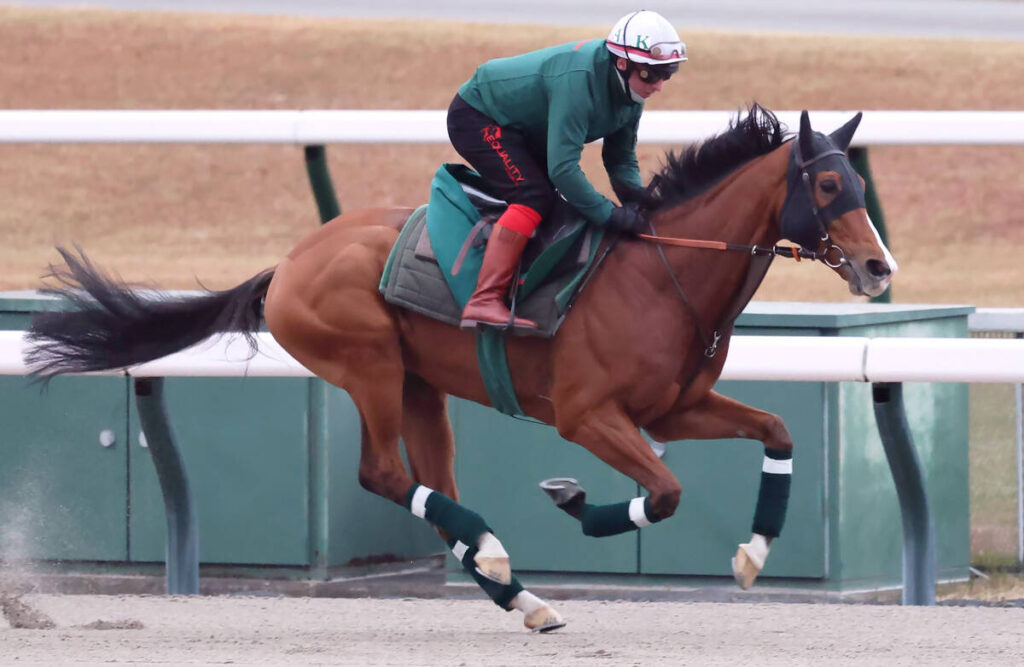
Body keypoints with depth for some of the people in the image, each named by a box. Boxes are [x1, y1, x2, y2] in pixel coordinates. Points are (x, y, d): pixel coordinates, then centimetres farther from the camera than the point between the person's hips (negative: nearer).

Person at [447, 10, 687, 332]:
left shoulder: (629, 90, -8)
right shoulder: (578, 79, -36)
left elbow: (622, 159, 2)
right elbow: (562, 167, -38)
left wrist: (636, 206, -16)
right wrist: (611, 215, -35)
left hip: (519, 129, 10)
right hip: (476, 118, -10)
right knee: (534, 194, -25)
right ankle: (483, 302, -31)